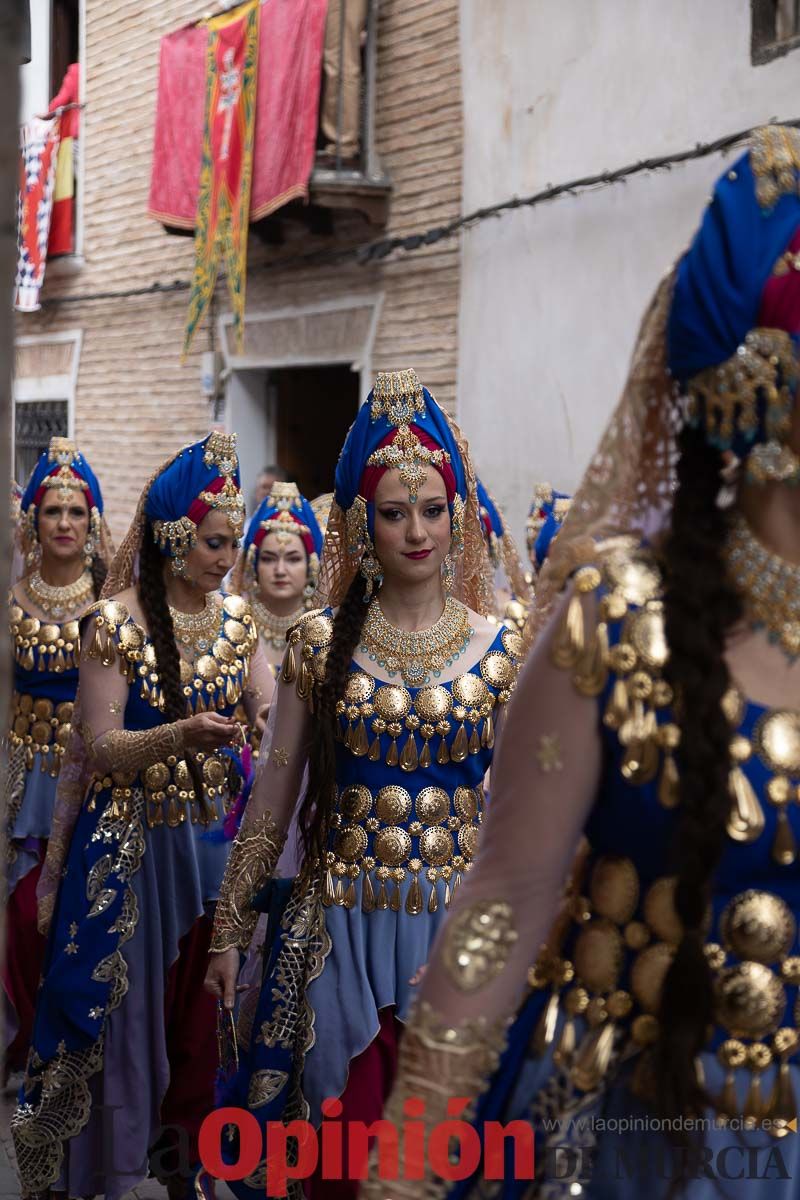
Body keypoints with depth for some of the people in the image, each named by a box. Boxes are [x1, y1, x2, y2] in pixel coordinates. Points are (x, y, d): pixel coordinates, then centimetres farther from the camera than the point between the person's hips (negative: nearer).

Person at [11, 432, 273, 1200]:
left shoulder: (234, 618, 4)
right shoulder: (116, 623, -11)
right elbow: (102, 748, -14)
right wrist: (184, 735, -30)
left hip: (216, 831, 4)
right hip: (136, 841, -4)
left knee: (203, 1001, 11)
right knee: (125, 1002, 5)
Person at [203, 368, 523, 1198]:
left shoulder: (500, 650, -1)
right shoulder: (321, 643, -2)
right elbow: (272, 801, 4)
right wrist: (229, 929, 7)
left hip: (458, 924, 1)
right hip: (339, 923, 0)